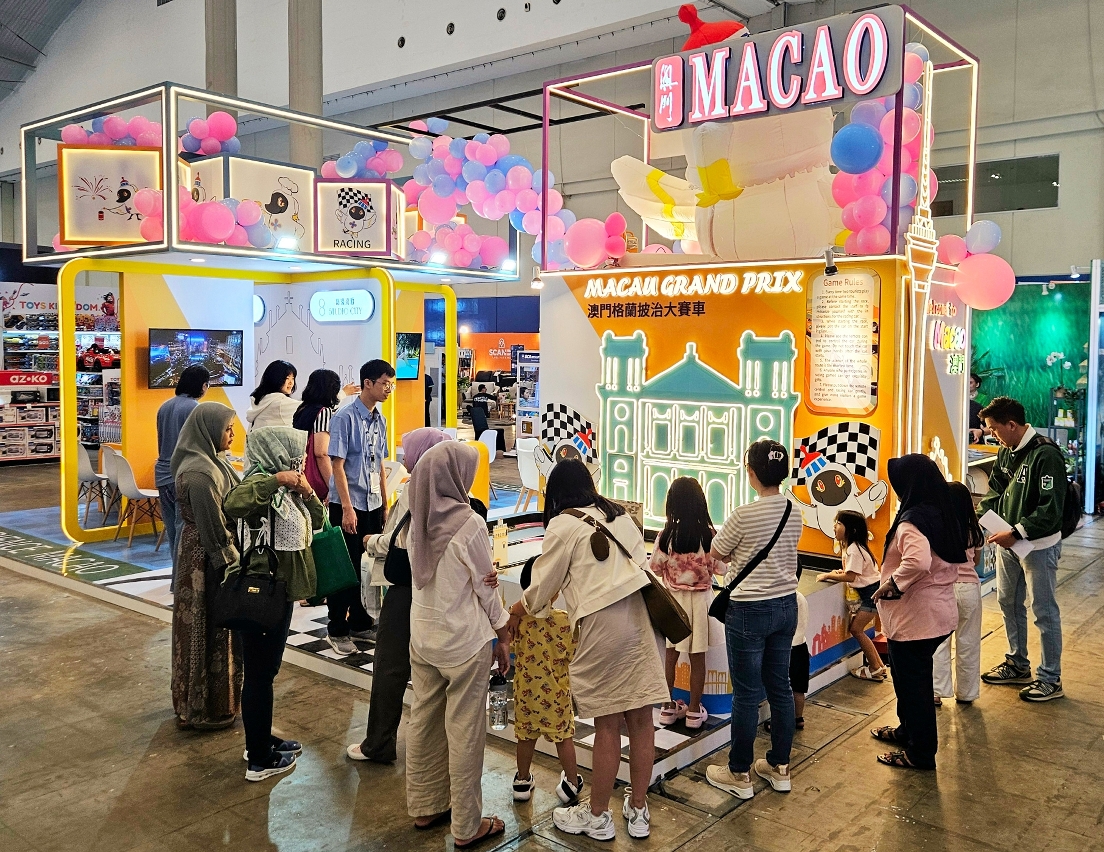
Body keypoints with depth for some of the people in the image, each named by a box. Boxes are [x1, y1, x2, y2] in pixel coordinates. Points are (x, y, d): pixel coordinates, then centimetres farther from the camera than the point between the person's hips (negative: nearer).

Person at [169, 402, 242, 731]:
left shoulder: (210, 461, 7)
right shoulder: (199, 473, -24)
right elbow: (213, 528, -22)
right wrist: (232, 564, -16)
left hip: (213, 554, 10)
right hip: (207, 560, -10)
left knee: (218, 627, 19)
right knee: (209, 629, 3)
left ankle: (203, 700, 34)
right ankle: (207, 708, 18)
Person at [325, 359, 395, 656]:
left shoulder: (380, 420, 8)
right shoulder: (345, 418, -12)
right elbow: (338, 465, -14)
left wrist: (385, 505, 14)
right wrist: (347, 508, -17)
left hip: (372, 504, 7)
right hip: (348, 504, -7)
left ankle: (360, 623, 26)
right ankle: (337, 630, 13)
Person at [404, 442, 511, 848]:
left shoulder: (418, 521, 0)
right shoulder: (469, 523, -18)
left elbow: (420, 575, 7)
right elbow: (485, 585, -11)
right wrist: (503, 635, 2)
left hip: (422, 635, 7)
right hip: (464, 640, -6)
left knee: (423, 722, 16)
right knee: (464, 731, 4)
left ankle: (424, 807, 31)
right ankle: (466, 826, 15)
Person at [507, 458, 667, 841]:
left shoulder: (563, 525, -2)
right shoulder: (621, 516, 16)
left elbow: (544, 583, 4)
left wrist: (519, 611, 23)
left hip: (601, 624, -6)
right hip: (637, 616, 6)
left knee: (607, 724, 4)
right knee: (640, 719, 10)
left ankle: (597, 816, 20)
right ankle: (638, 810, 24)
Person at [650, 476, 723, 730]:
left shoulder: (666, 535, -13)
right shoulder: (709, 535, -14)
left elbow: (655, 568, -4)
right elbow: (720, 568, -6)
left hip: (673, 598, 1)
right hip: (700, 599, -1)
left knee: (670, 655, 13)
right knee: (698, 657, 10)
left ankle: (668, 707, 23)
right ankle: (694, 711, 19)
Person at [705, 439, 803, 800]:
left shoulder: (744, 515, -19)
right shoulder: (794, 513, 1)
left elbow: (716, 554, -5)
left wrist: (732, 552, 14)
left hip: (749, 611, -7)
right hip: (786, 606, 7)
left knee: (747, 693, 3)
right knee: (780, 687, 15)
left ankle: (740, 774, 15)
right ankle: (779, 767, 27)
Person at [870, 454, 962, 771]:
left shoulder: (911, 521, -22)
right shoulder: (943, 516, 6)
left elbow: (918, 560, -41)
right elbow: (955, 560, 16)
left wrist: (891, 583, -25)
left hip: (914, 618, -9)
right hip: (939, 611, 9)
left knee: (912, 682, 6)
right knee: (915, 678, 25)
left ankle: (920, 753, 19)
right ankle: (908, 730, 42)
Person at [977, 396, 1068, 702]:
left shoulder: (1046, 454, -20)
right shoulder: (1006, 452, 6)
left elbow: (1051, 508, -23)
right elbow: (995, 492, 12)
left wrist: (1016, 533, -25)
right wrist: (977, 516, -3)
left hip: (1039, 544, -8)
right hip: (1009, 541, 9)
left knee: (1043, 610, 1)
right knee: (1008, 602, 18)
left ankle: (1050, 679, 14)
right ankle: (1017, 665, 34)